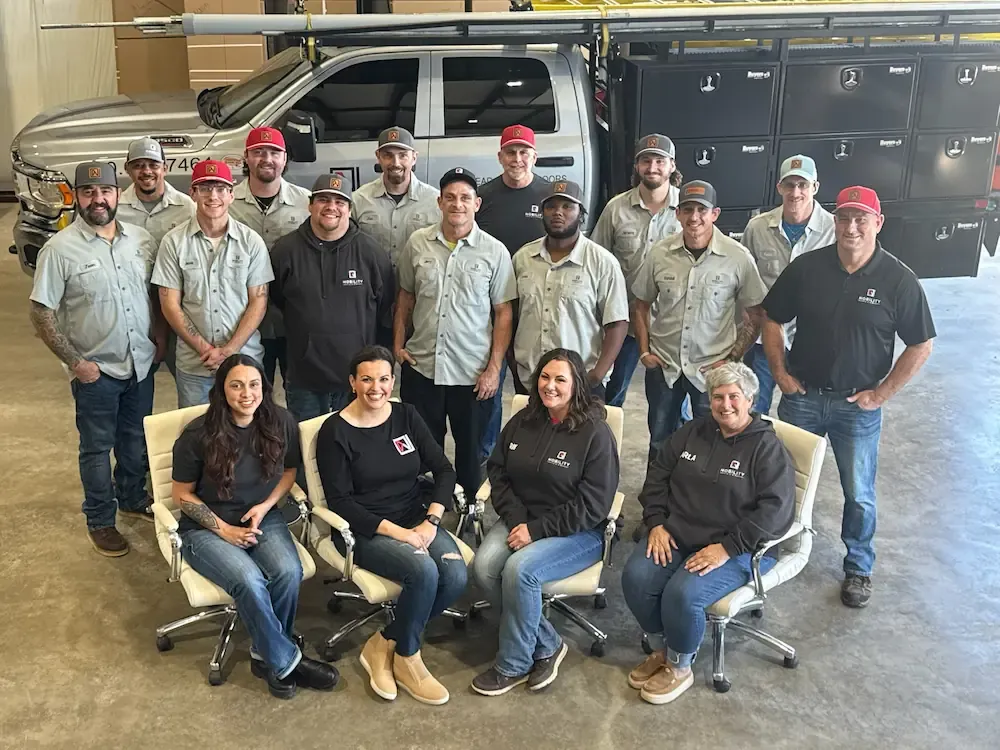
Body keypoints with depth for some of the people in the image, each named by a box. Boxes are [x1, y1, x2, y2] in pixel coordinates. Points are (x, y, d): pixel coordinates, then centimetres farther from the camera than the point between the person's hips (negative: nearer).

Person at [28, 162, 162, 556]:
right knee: (97, 448, 10)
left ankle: (132, 498, 42)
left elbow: (155, 293, 13)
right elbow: (41, 313, -12)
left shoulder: (141, 239, 0)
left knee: (136, 440, 20)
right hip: (96, 371, -4)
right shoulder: (60, 249, -14)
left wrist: (160, 334, 3)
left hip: (141, 362, 4)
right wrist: (74, 362, -15)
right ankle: (100, 521, 26)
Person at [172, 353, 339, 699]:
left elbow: (289, 469, 10)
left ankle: (266, 653, -3)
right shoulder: (198, 435, -16)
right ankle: (286, 660, -10)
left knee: (288, 573, -27)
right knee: (249, 581, -31)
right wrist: (223, 529, -13)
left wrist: (265, 506, -8)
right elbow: (182, 493, -4)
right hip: (206, 527, -3)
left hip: (263, 518, 3)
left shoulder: (280, 423, -7)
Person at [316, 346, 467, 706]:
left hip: (416, 520, 5)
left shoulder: (407, 416, 6)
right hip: (366, 532, -5)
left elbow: (443, 470, 4)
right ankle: (406, 659, -4)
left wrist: (431, 521, -12)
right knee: (424, 572, -31)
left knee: (455, 575, -23)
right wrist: (396, 532, -19)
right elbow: (340, 501, -10)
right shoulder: (335, 431, -6)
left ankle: (383, 645, -4)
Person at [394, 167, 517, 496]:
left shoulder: (494, 252, -5)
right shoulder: (417, 243, 2)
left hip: (473, 373, -2)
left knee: (470, 450, 13)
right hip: (421, 367, 2)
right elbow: (405, 297, 12)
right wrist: (398, 345, 5)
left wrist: (494, 368, -8)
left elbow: (503, 313, -4)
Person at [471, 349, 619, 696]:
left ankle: (513, 666, -8)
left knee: (520, 569, -30)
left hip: (578, 533, -5)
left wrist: (537, 530, -18)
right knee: (484, 566, -22)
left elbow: (592, 505, -14)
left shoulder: (595, 433, -11)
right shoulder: (522, 422, 6)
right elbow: (498, 474, 9)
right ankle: (547, 646, -4)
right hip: (520, 520, 6)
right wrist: (516, 520, -8)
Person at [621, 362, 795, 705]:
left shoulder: (768, 448, -6)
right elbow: (657, 475, 15)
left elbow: (775, 510, -15)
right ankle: (661, 650, 6)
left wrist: (726, 548, -22)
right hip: (675, 536, 5)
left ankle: (680, 668, -1)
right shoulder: (692, 432, 11)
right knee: (635, 577, -20)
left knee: (683, 593, -29)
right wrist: (656, 523, -1)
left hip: (736, 550, -5)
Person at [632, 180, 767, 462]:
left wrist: (732, 359, -7)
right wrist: (644, 352, 1)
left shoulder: (738, 258, -11)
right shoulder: (659, 253, -4)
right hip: (663, 365, 2)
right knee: (659, 442, 17)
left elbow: (755, 316, -2)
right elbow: (641, 306, 8)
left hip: (712, 368, -2)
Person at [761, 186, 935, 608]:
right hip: (801, 396, 2)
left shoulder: (898, 280, -11)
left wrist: (881, 393, -8)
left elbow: (921, 346, -6)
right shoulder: (806, 267, -6)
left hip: (858, 404, -2)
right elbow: (772, 319, 5)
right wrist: (780, 372, -1)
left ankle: (858, 568, 30)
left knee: (859, 495, 9)